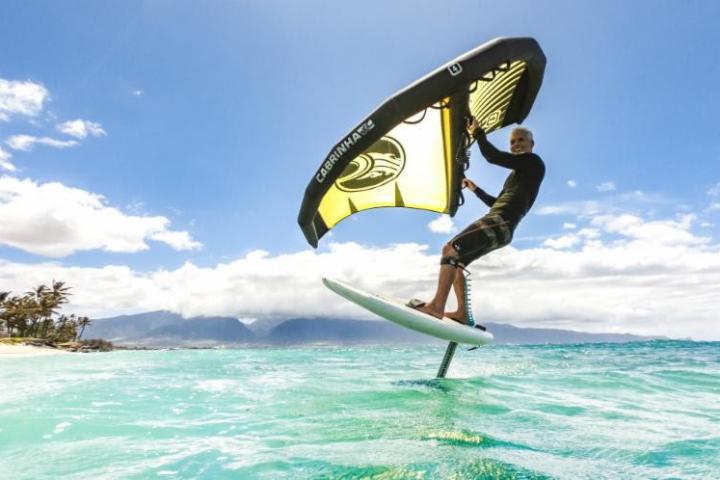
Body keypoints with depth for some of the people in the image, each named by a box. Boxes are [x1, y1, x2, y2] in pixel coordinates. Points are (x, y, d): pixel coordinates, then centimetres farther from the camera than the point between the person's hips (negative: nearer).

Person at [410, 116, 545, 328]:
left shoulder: (534, 162, 2)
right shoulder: (521, 173, 28)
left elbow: (493, 157, -11)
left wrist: (477, 132, 0)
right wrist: (475, 189, 37)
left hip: (501, 224, -10)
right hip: (495, 223, 10)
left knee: (450, 249, -23)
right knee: (456, 260, 10)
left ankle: (437, 306, -27)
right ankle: (463, 313, 4)